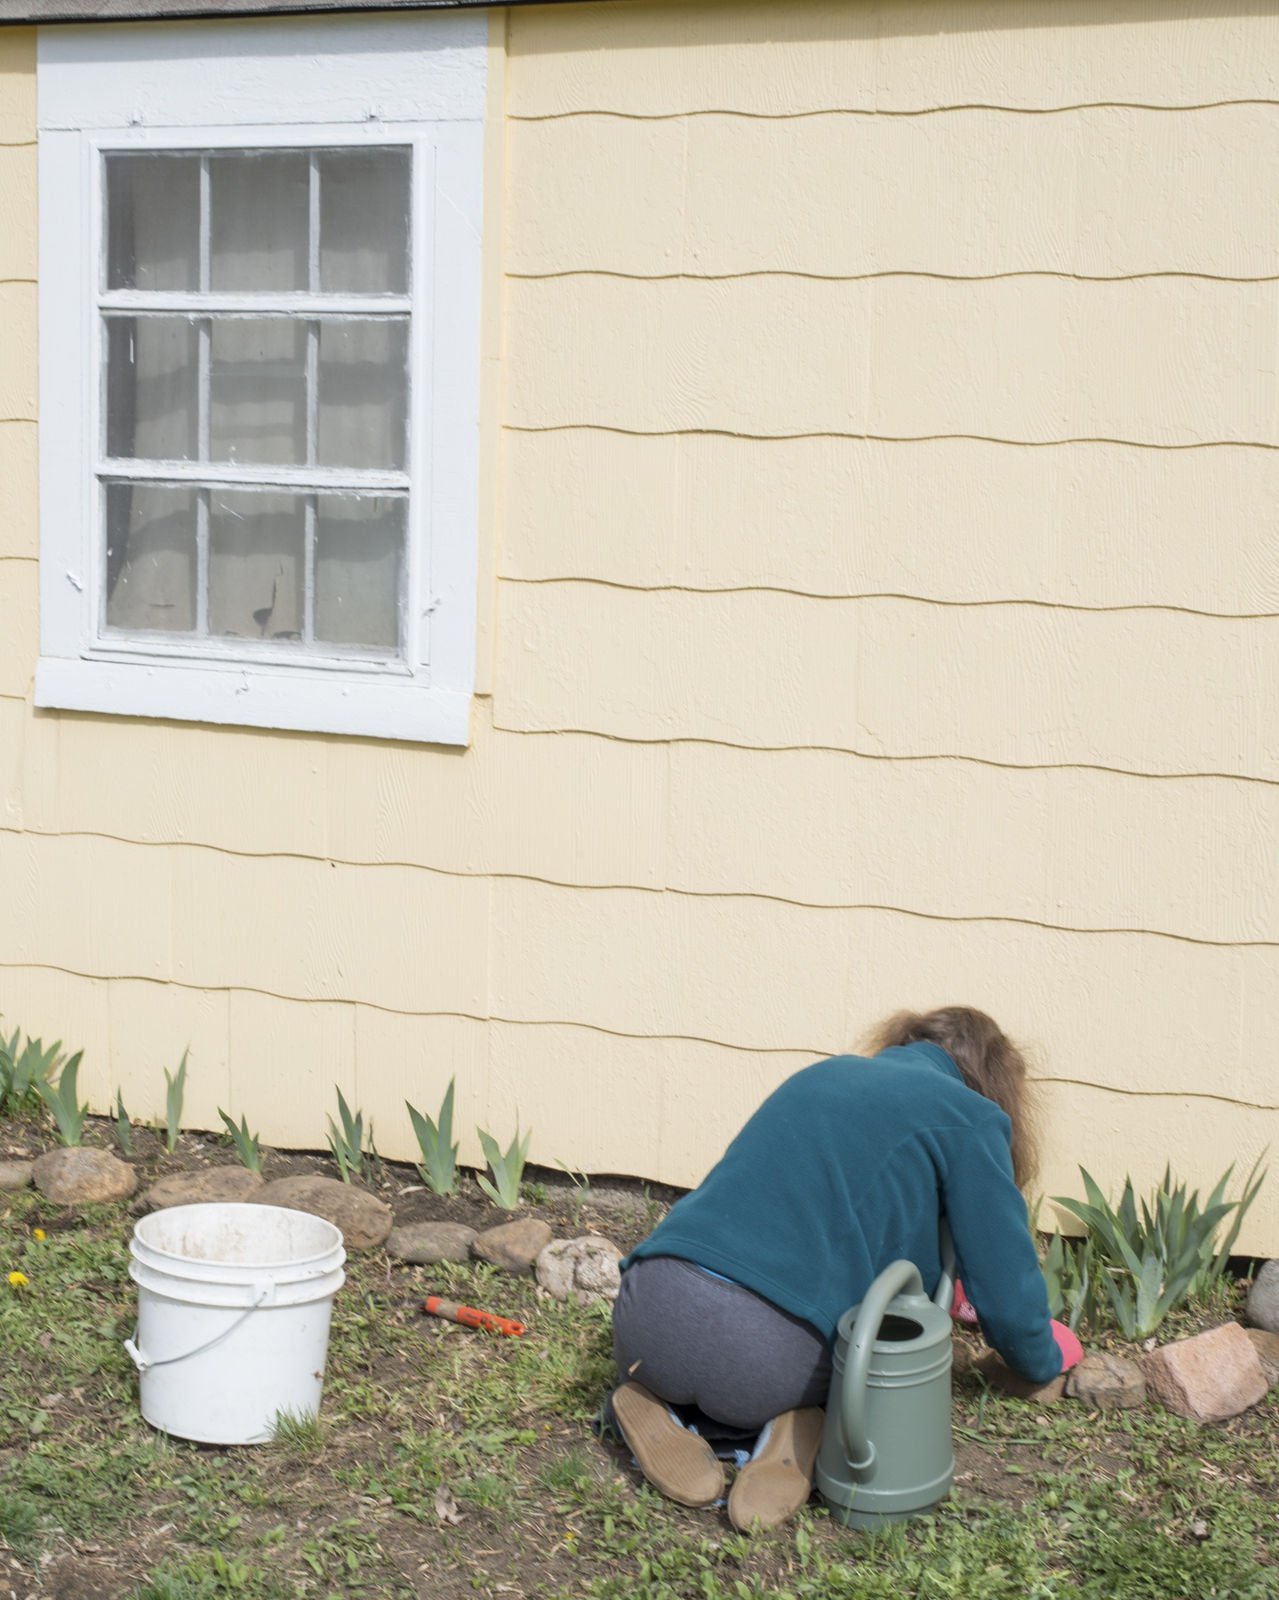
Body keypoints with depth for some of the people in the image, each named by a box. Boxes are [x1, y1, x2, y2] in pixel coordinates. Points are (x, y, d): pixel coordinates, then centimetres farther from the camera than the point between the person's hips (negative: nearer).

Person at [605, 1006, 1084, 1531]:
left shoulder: (824, 1073, 27)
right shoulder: (969, 1118, 8)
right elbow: (1005, 1288, 8)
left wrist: (939, 1292, 56)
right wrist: (1045, 1357, 32)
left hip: (645, 1319, 5)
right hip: (765, 1352, -5)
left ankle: (663, 1410, 5)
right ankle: (793, 1430, -3)